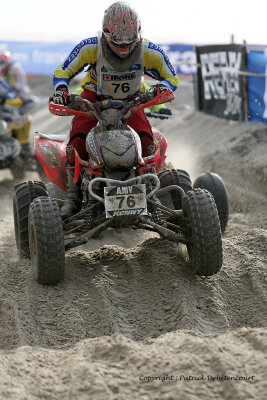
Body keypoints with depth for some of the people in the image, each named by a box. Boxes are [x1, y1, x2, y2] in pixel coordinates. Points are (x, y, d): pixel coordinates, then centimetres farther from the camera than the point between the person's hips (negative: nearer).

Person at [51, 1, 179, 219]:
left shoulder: (150, 52, -23)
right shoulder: (91, 47, -26)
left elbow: (171, 78, -6)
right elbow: (63, 71, -12)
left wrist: (162, 87, -29)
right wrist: (61, 89, -33)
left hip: (130, 100, 1)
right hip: (94, 97, -1)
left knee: (146, 139, -24)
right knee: (77, 138, -25)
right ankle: (73, 196, -12)